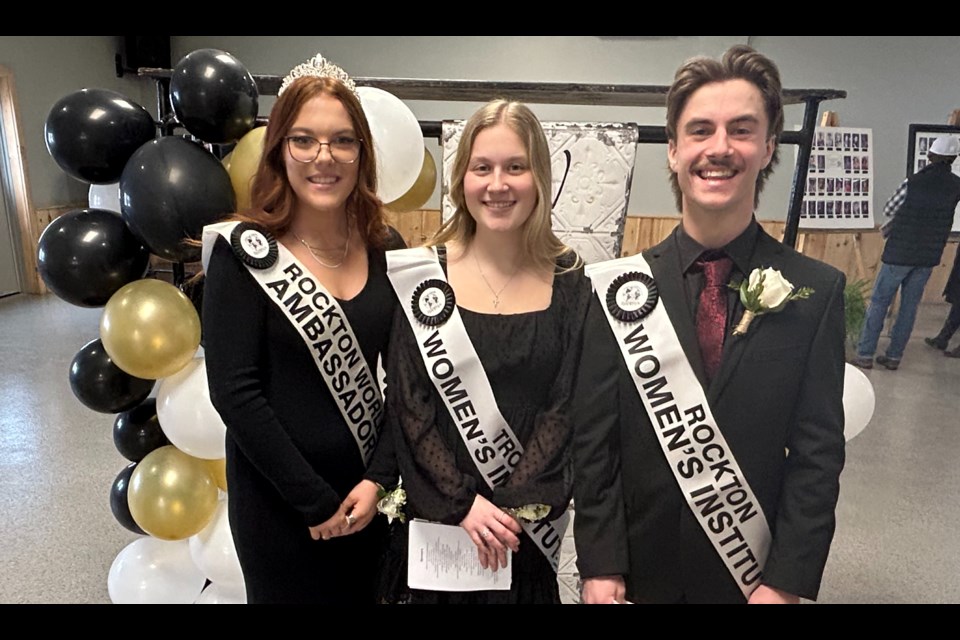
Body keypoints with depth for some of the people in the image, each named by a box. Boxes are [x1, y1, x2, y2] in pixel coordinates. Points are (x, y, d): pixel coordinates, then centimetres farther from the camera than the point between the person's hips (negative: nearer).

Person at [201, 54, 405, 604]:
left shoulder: (387, 248, -2)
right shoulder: (244, 252, -12)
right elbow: (234, 392, -16)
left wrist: (381, 478, -8)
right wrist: (315, 501, -14)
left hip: (371, 492, 4)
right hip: (279, 500, -3)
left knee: (371, 593, 22)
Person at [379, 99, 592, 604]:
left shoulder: (570, 284, -3)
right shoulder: (420, 275, -6)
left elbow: (566, 406, -5)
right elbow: (407, 404, -7)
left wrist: (516, 506, -12)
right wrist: (461, 502, -12)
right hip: (434, 518, 0)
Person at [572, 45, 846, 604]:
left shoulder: (817, 291, -7)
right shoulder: (622, 287, -9)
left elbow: (818, 452, -6)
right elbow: (592, 440, -8)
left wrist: (785, 583, -10)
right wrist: (599, 566, -9)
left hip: (753, 577, 1)